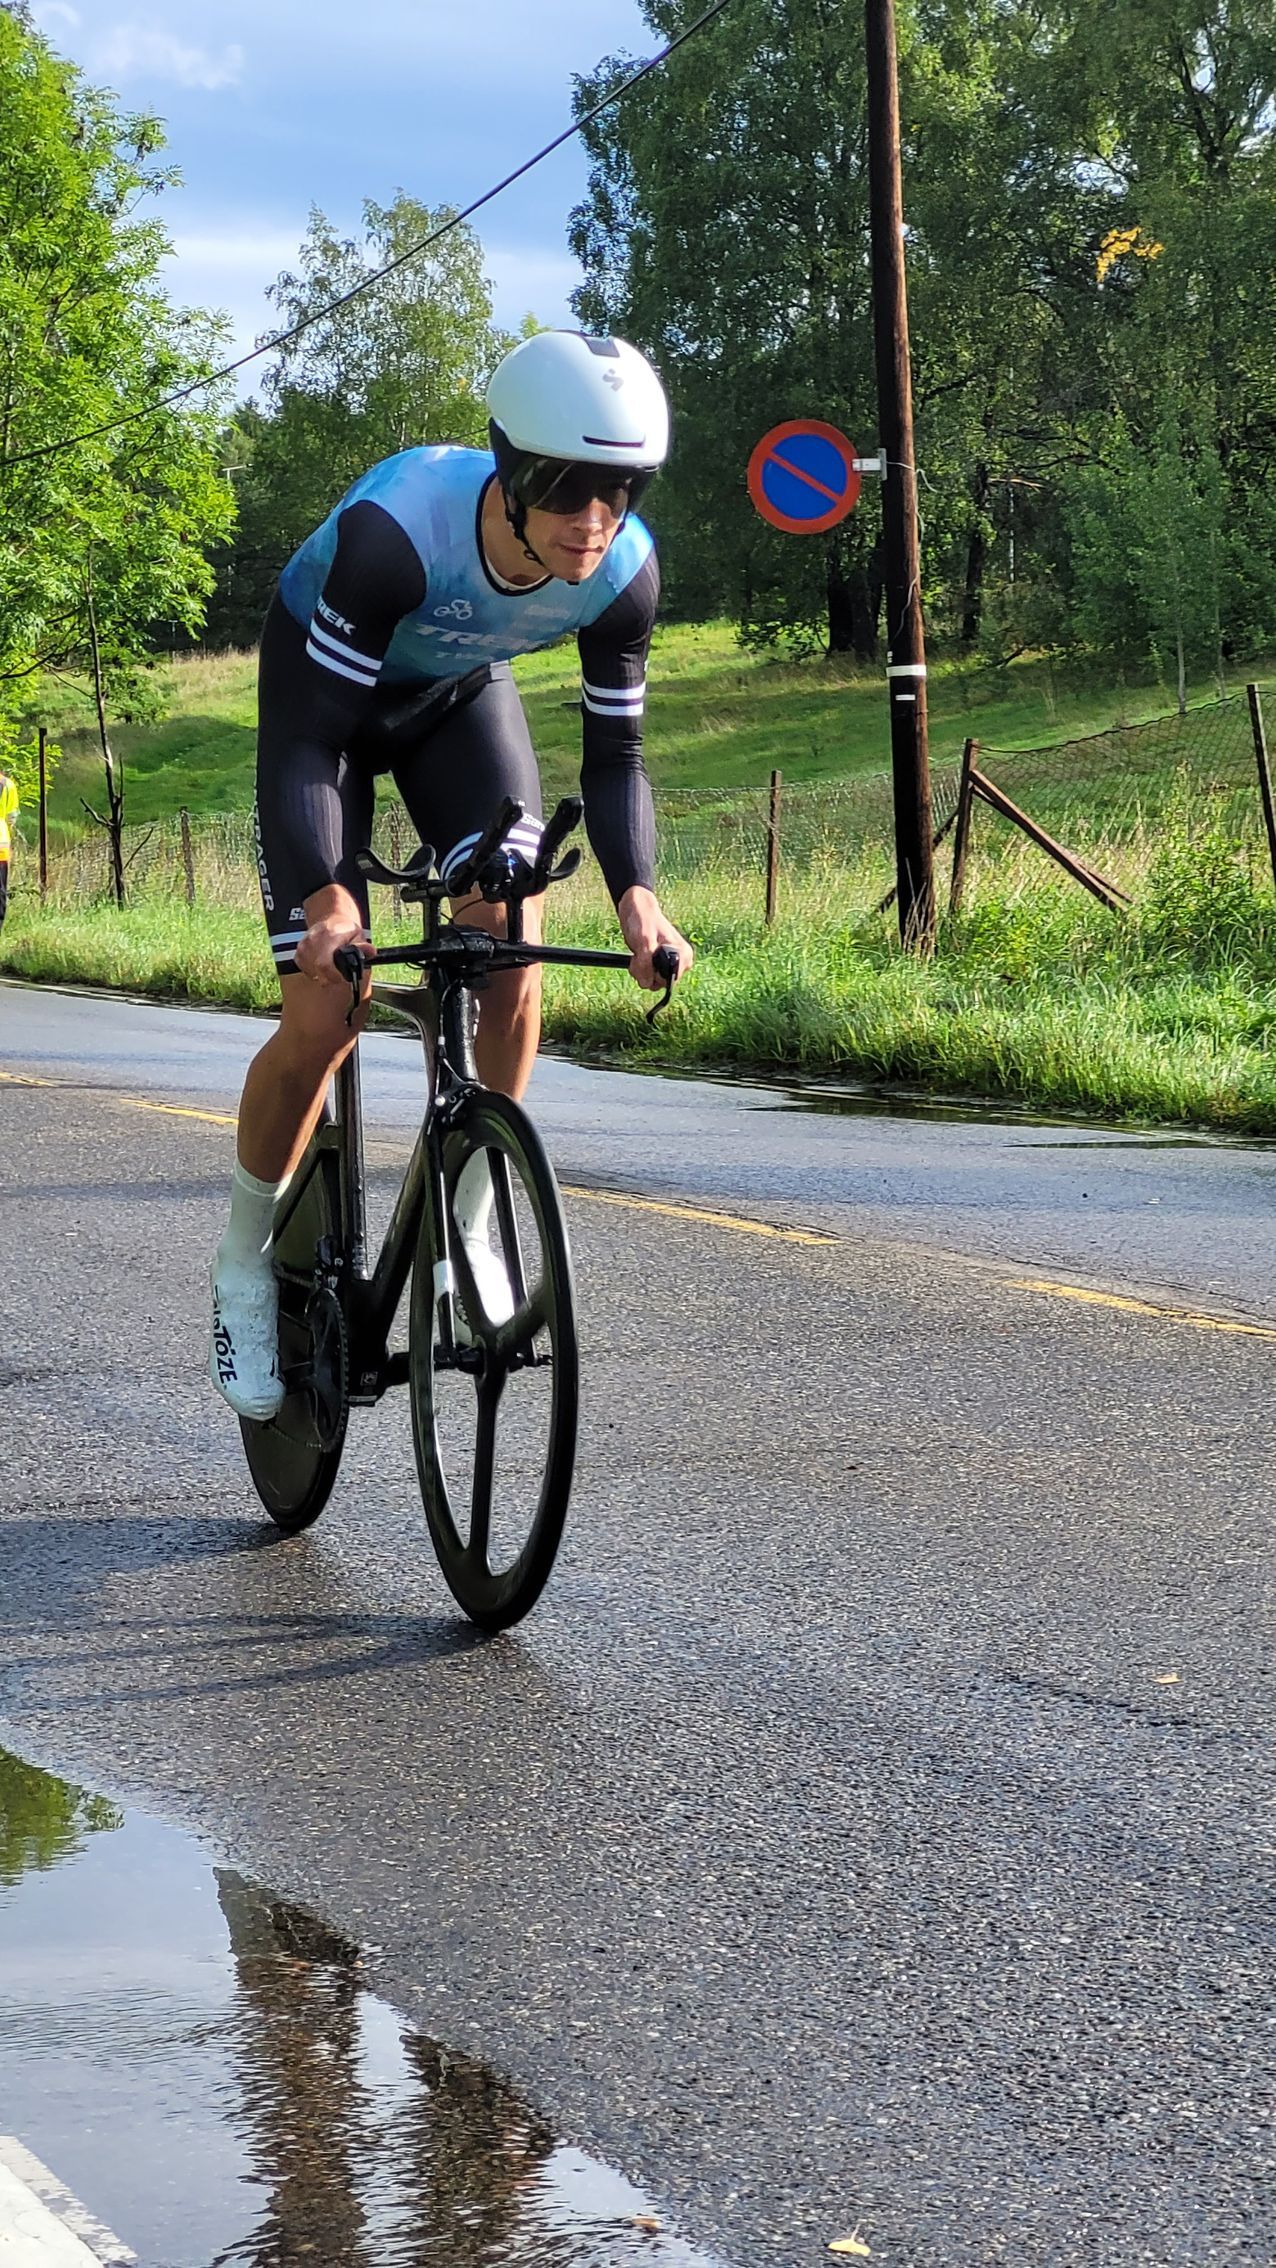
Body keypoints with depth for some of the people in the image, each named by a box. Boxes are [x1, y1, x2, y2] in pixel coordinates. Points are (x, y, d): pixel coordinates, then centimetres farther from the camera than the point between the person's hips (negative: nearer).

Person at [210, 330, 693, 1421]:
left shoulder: (624, 571, -27)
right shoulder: (397, 529, -40)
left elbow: (614, 751, -15)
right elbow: (307, 740, -37)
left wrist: (637, 891, -32)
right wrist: (324, 895, -51)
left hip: (459, 695, 4)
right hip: (324, 688, -3)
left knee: (514, 948, -21)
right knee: (321, 1021, -11)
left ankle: (468, 1226, -3)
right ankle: (244, 1263, 11)